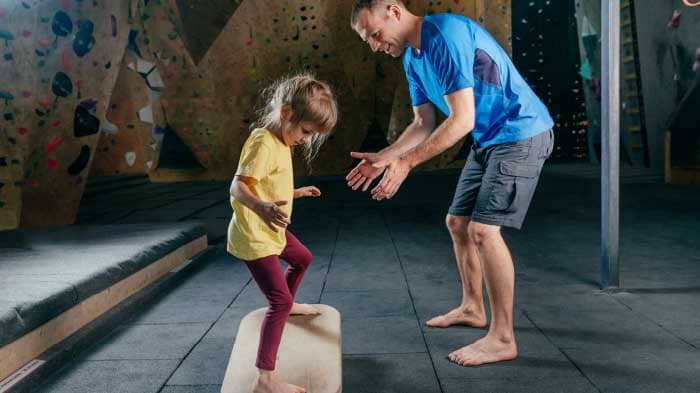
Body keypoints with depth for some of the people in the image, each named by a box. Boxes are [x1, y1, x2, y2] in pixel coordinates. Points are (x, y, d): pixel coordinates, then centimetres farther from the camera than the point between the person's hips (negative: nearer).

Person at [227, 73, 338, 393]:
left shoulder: (280, 142, 9)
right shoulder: (263, 142, -22)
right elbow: (238, 187, -32)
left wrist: (295, 193, 28)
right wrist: (261, 207, -50)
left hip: (271, 231, 10)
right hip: (254, 236, -10)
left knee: (302, 259, 32)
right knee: (279, 301, -15)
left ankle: (288, 305, 58)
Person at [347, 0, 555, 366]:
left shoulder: (445, 36, -22)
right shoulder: (412, 59, 8)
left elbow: (462, 120, -26)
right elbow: (423, 125, 12)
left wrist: (407, 162, -26)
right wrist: (383, 157, -1)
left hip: (521, 134, -10)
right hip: (488, 140, 10)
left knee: (483, 229, -17)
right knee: (458, 222, 13)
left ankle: (502, 339, -7)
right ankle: (472, 308, 30)